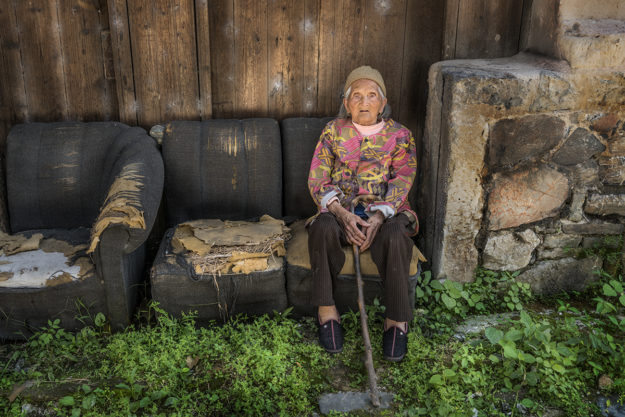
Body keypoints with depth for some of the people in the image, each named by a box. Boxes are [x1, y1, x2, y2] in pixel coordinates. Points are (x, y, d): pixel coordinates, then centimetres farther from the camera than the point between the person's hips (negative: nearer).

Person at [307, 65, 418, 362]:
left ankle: (397, 320, -22)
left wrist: (378, 218, -22)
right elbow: (317, 181, -1)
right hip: (341, 208, 1)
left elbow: (401, 184, -4)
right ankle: (326, 310, -20)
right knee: (323, 226, -34)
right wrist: (343, 214, -19)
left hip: (385, 211, 0)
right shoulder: (333, 132, 5)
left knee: (396, 235, -35)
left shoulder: (399, 136, 4)